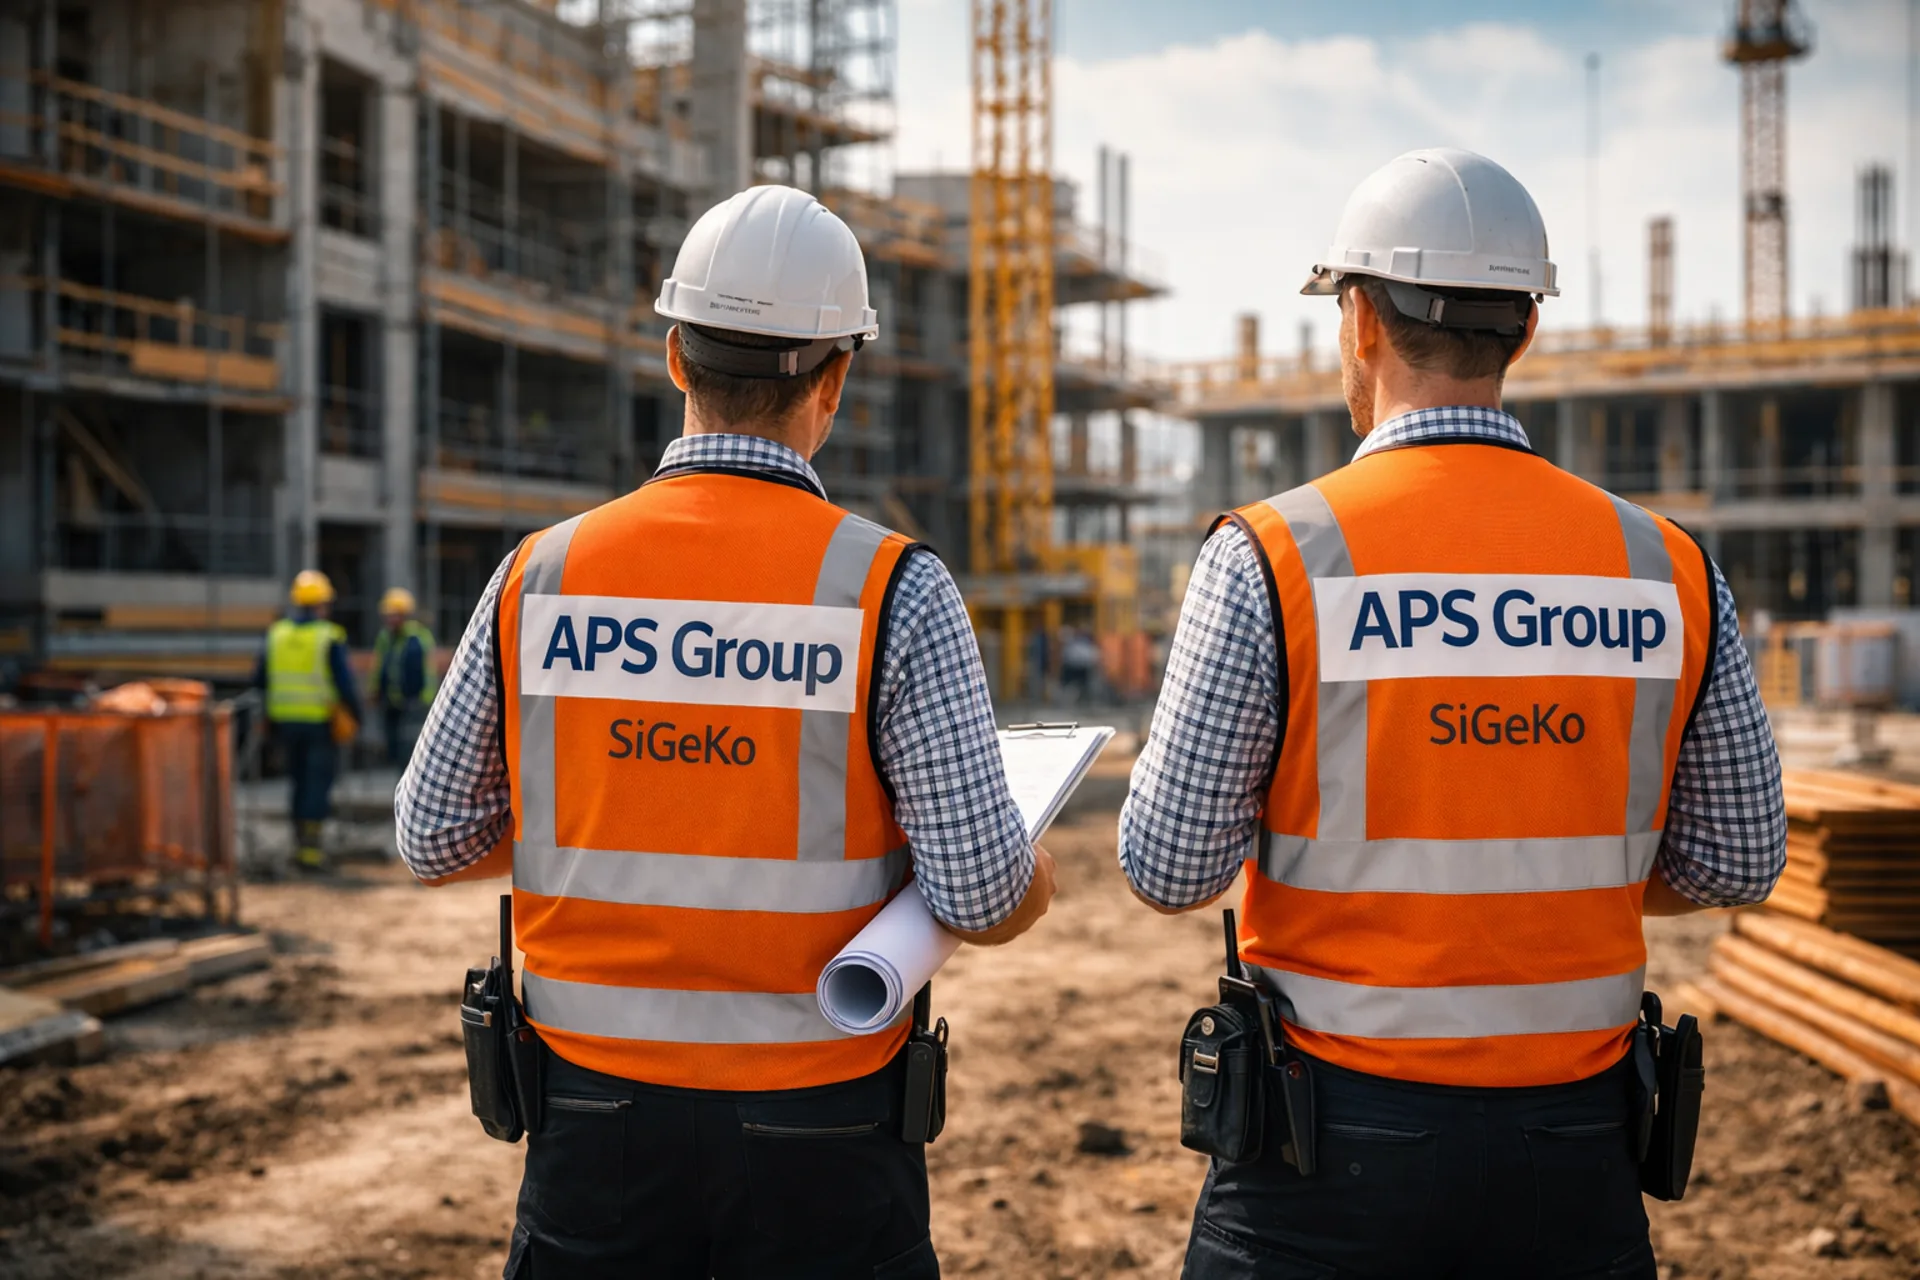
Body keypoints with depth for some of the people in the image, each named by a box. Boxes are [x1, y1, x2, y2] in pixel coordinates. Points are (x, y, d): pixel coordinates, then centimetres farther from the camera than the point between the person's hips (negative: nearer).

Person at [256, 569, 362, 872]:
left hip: (285, 721, 5)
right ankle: (309, 849, -6)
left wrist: (270, 715, 22)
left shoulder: (276, 634, 4)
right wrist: (355, 714, 0)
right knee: (318, 784, 0)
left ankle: (301, 845, 20)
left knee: (299, 782, 17)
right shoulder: (330, 638, -10)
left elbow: (259, 679, 8)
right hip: (320, 722, -5)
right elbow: (344, 683, -12)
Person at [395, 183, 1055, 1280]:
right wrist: (1036, 885, 9)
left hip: (596, 1113, 3)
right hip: (819, 1139, -2)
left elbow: (436, 840, 7)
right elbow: (984, 898, -15)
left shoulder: (538, 577, -4)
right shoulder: (893, 589, -13)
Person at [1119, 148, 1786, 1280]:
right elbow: (1737, 864, 6)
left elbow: (1172, 867, -11)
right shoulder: (1668, 568, -2)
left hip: (1341, 1145, -3)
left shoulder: (1275, 557, -13)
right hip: (1577, 1149, 3)